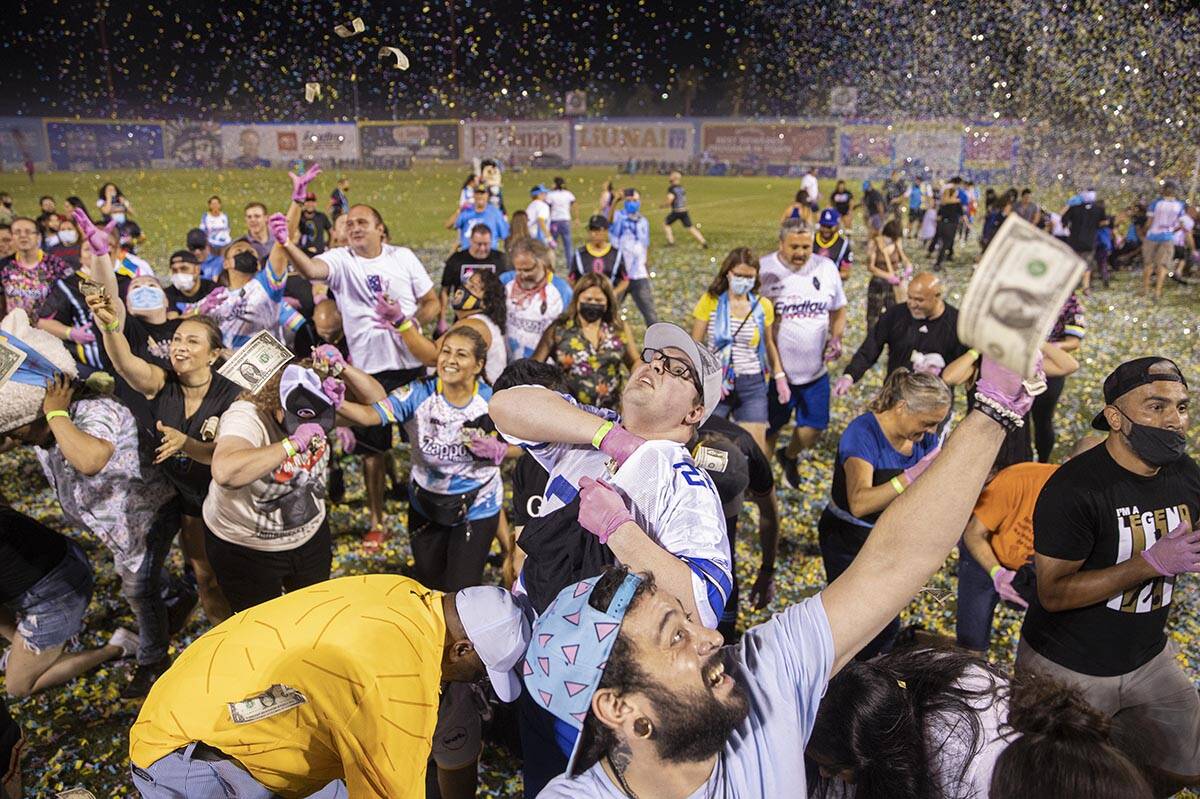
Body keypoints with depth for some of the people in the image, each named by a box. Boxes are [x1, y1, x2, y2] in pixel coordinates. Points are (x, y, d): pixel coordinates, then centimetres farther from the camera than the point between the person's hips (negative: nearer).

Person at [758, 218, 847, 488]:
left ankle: (789, 455, 45)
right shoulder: (763, 269, -14)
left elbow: (838, 310, 13)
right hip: (774, 371, -3)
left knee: (815, 425, 13)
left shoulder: (826, 268, -1)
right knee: (768, 430, 11)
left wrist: (836, 339, -7)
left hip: (816, 370, 4)